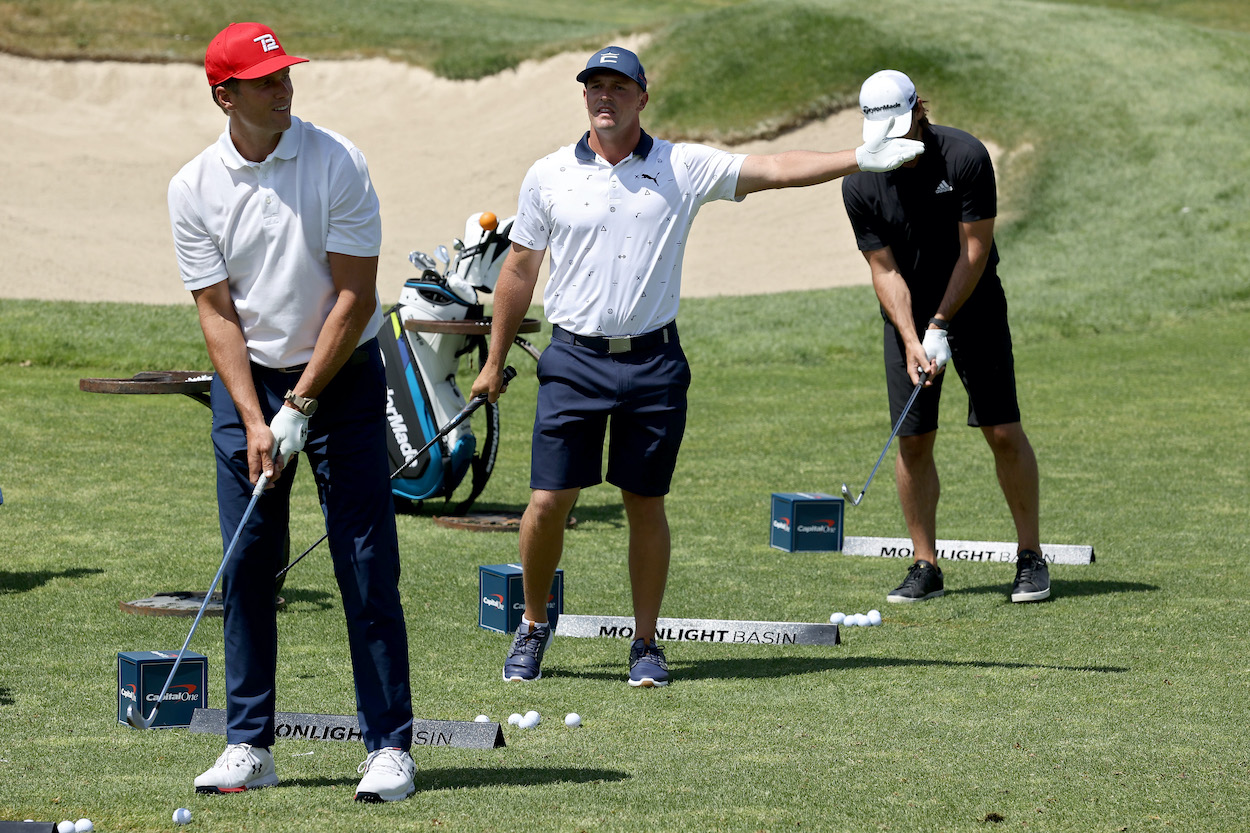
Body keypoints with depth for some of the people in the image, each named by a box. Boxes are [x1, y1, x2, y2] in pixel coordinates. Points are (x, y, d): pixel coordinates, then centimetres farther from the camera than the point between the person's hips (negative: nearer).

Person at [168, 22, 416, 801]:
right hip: (246, 383, 3)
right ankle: (250, 745, 8)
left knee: (367, 564, -7)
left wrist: (301, 405, -13)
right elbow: (217, 313, -4)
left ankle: (390, 745, -5)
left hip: (343, 376, -2)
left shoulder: (337, 163, -11)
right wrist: (254, 422, -14)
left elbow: (357, 298, -11)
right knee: (247, 566, 1)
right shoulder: (194, 188, -3)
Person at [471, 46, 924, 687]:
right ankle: (533, 625, 17)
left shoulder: (683, 168, 2)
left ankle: (646, 643, 15)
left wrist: (858, 159, -17)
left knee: (646, 504, 5)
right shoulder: (548, 176, 4)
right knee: (548, 501, -4)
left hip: (653, 362, 0)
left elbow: (776, 169, -5)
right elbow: (519, 272, 12)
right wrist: (494, 362, 15)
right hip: (574, 361, 0)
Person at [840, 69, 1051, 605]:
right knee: (913, 440, -3)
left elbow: (975, 250, -15)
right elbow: (885, 269, -10)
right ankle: (924, 565, 5)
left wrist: (940, 325, -17)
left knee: (1003, 431, -7)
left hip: (973, 307, -2)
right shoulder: (860, 184, -12)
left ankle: (1030, 556, 1)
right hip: (908, 318, 2)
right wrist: (911, 341, -21)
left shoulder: (966, 158, -18)